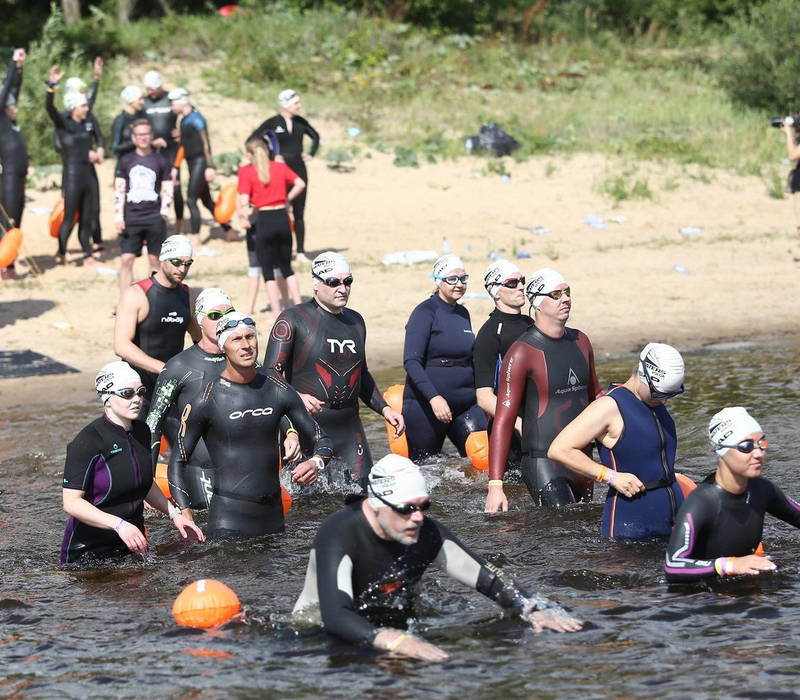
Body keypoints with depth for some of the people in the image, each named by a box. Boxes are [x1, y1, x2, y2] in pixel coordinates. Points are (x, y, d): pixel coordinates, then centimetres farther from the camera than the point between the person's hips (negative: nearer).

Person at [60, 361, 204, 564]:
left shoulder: (141, 432, 6)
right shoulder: (88, 441, -17)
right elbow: (72, 502, -21)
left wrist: (174, 513, 12)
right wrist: (119, 525, -30)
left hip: (132, 546, 6)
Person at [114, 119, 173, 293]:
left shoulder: (160, 161, 5)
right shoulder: (126, 161, 7)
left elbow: (167, 191, 7)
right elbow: (119, 190, 6)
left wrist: (162, 214, -3)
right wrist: (118, 216, -2)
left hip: (154, 219, 0)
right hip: (131, 219, 0)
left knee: (155, 260, 3)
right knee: (126, 260, -5)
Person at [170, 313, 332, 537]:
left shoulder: (278, 391, 4)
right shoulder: (208, 400, -8)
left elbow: (320, 439, 14)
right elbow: (177, 462, -5)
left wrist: (315, 463, -10)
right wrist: (185, 517, -15)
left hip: (273, 513, 5)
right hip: (229, 519, -4)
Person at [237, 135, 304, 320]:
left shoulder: (246, 171, -5)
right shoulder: (280, 167, 7)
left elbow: (244, 201, -12)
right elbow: (300, 184, -1)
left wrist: (243, 217, 4)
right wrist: (288, 199, 12)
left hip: (264, 220, -4)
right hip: (282, 217, 4)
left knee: (267, 271, 7)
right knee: (287, 268, 17)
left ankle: (277, 315, 4)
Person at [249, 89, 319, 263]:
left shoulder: (300, 122, 7)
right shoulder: (272, 123, -7)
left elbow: (315, 136, 25)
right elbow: (251, 142, -9)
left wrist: (310, 154, 11)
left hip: (299, 170, 4)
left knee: (299, 214, 5)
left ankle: (301, 252, 9)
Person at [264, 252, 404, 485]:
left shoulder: (355, 321, 17)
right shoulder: (294, 319, -4)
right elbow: (270, 374, -11)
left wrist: (384, 409, 17)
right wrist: (295, 397, -28)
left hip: (349, 428, 6)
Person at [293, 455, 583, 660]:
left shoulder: (427, 532, -10)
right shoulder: (339, 535, -28)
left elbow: (488, 578, -2)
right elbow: (335, 616, -41)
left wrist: (534, 610, -21)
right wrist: (395, 642, -56)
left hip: (395, 630, 5)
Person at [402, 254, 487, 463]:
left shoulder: (463, 314, 14)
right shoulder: (426, 312, -8)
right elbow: (411, 362, -17)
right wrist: (434, 397, -28)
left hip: (465, 405, 6)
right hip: (425, 405, -6)